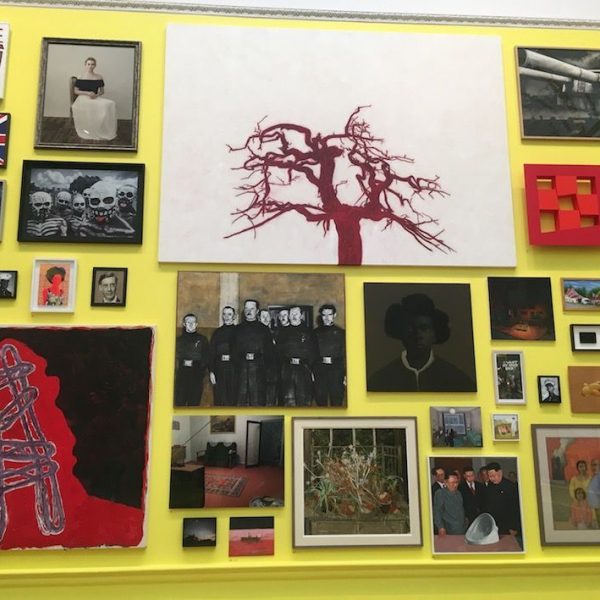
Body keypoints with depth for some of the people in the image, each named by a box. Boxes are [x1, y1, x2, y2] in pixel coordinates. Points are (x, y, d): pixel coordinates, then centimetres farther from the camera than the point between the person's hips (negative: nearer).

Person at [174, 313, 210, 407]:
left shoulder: (202, 339, 9)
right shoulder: (180, 340, 12)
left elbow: (206, 358, 5)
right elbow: (175, 357, 10)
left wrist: (194, 363, -7)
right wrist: (184, 362, -6)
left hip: (197, 375, -1)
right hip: (182, 375, 1)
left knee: (194, 402, -2)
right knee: (180, 402, -4)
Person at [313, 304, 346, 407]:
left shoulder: (340, 332, 9)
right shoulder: (316, 332, 13)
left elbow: (345, 354, 3)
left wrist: (346, 374, -6)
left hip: (336, 369, -1)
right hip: (320, 369, 1)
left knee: (337, 399, -3)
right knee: (320, 399, 2)